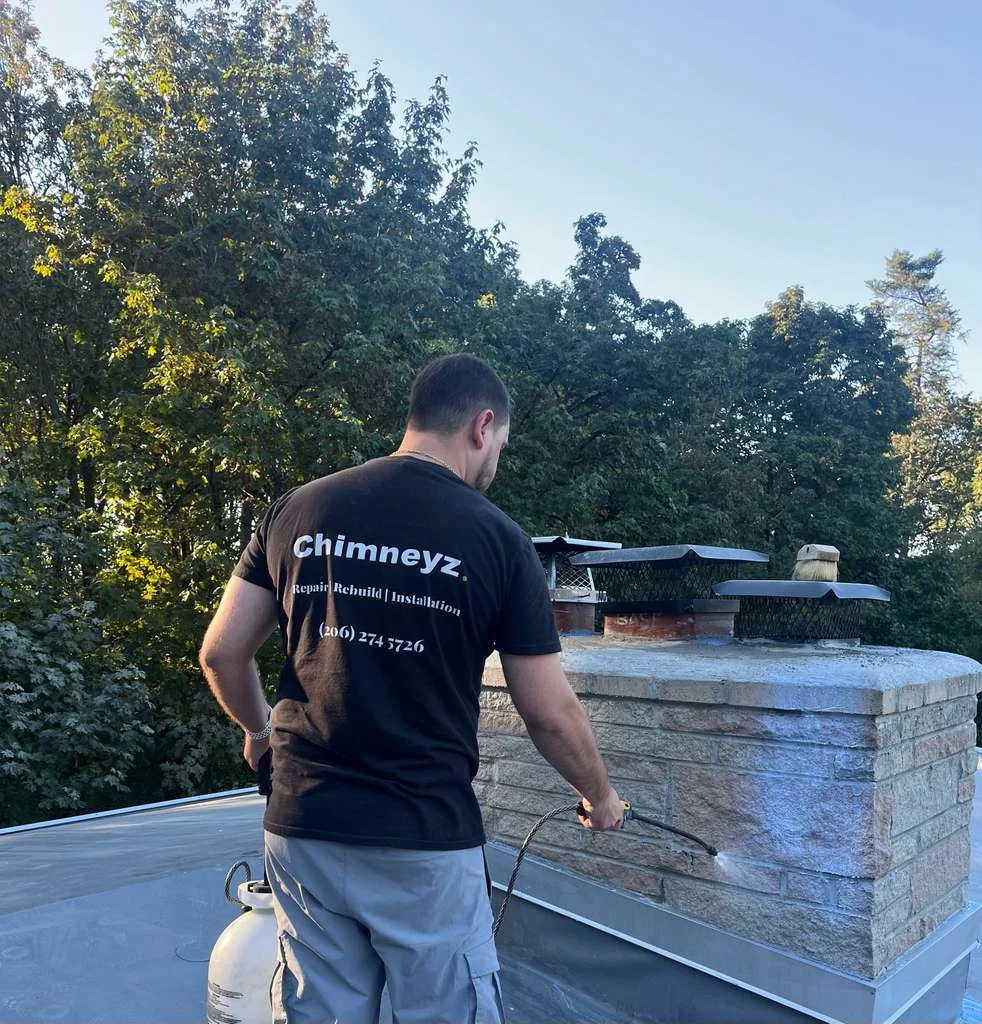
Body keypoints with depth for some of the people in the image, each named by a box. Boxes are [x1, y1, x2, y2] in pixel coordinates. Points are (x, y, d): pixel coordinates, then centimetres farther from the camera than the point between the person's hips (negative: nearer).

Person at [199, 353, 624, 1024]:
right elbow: (549, 714, -5)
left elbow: (222, 653, 3)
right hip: (425, 844, -3)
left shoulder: (297, 510, 0)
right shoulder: (497, 539, -9)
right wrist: (601, 798, 14)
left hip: (303, 830, 4)